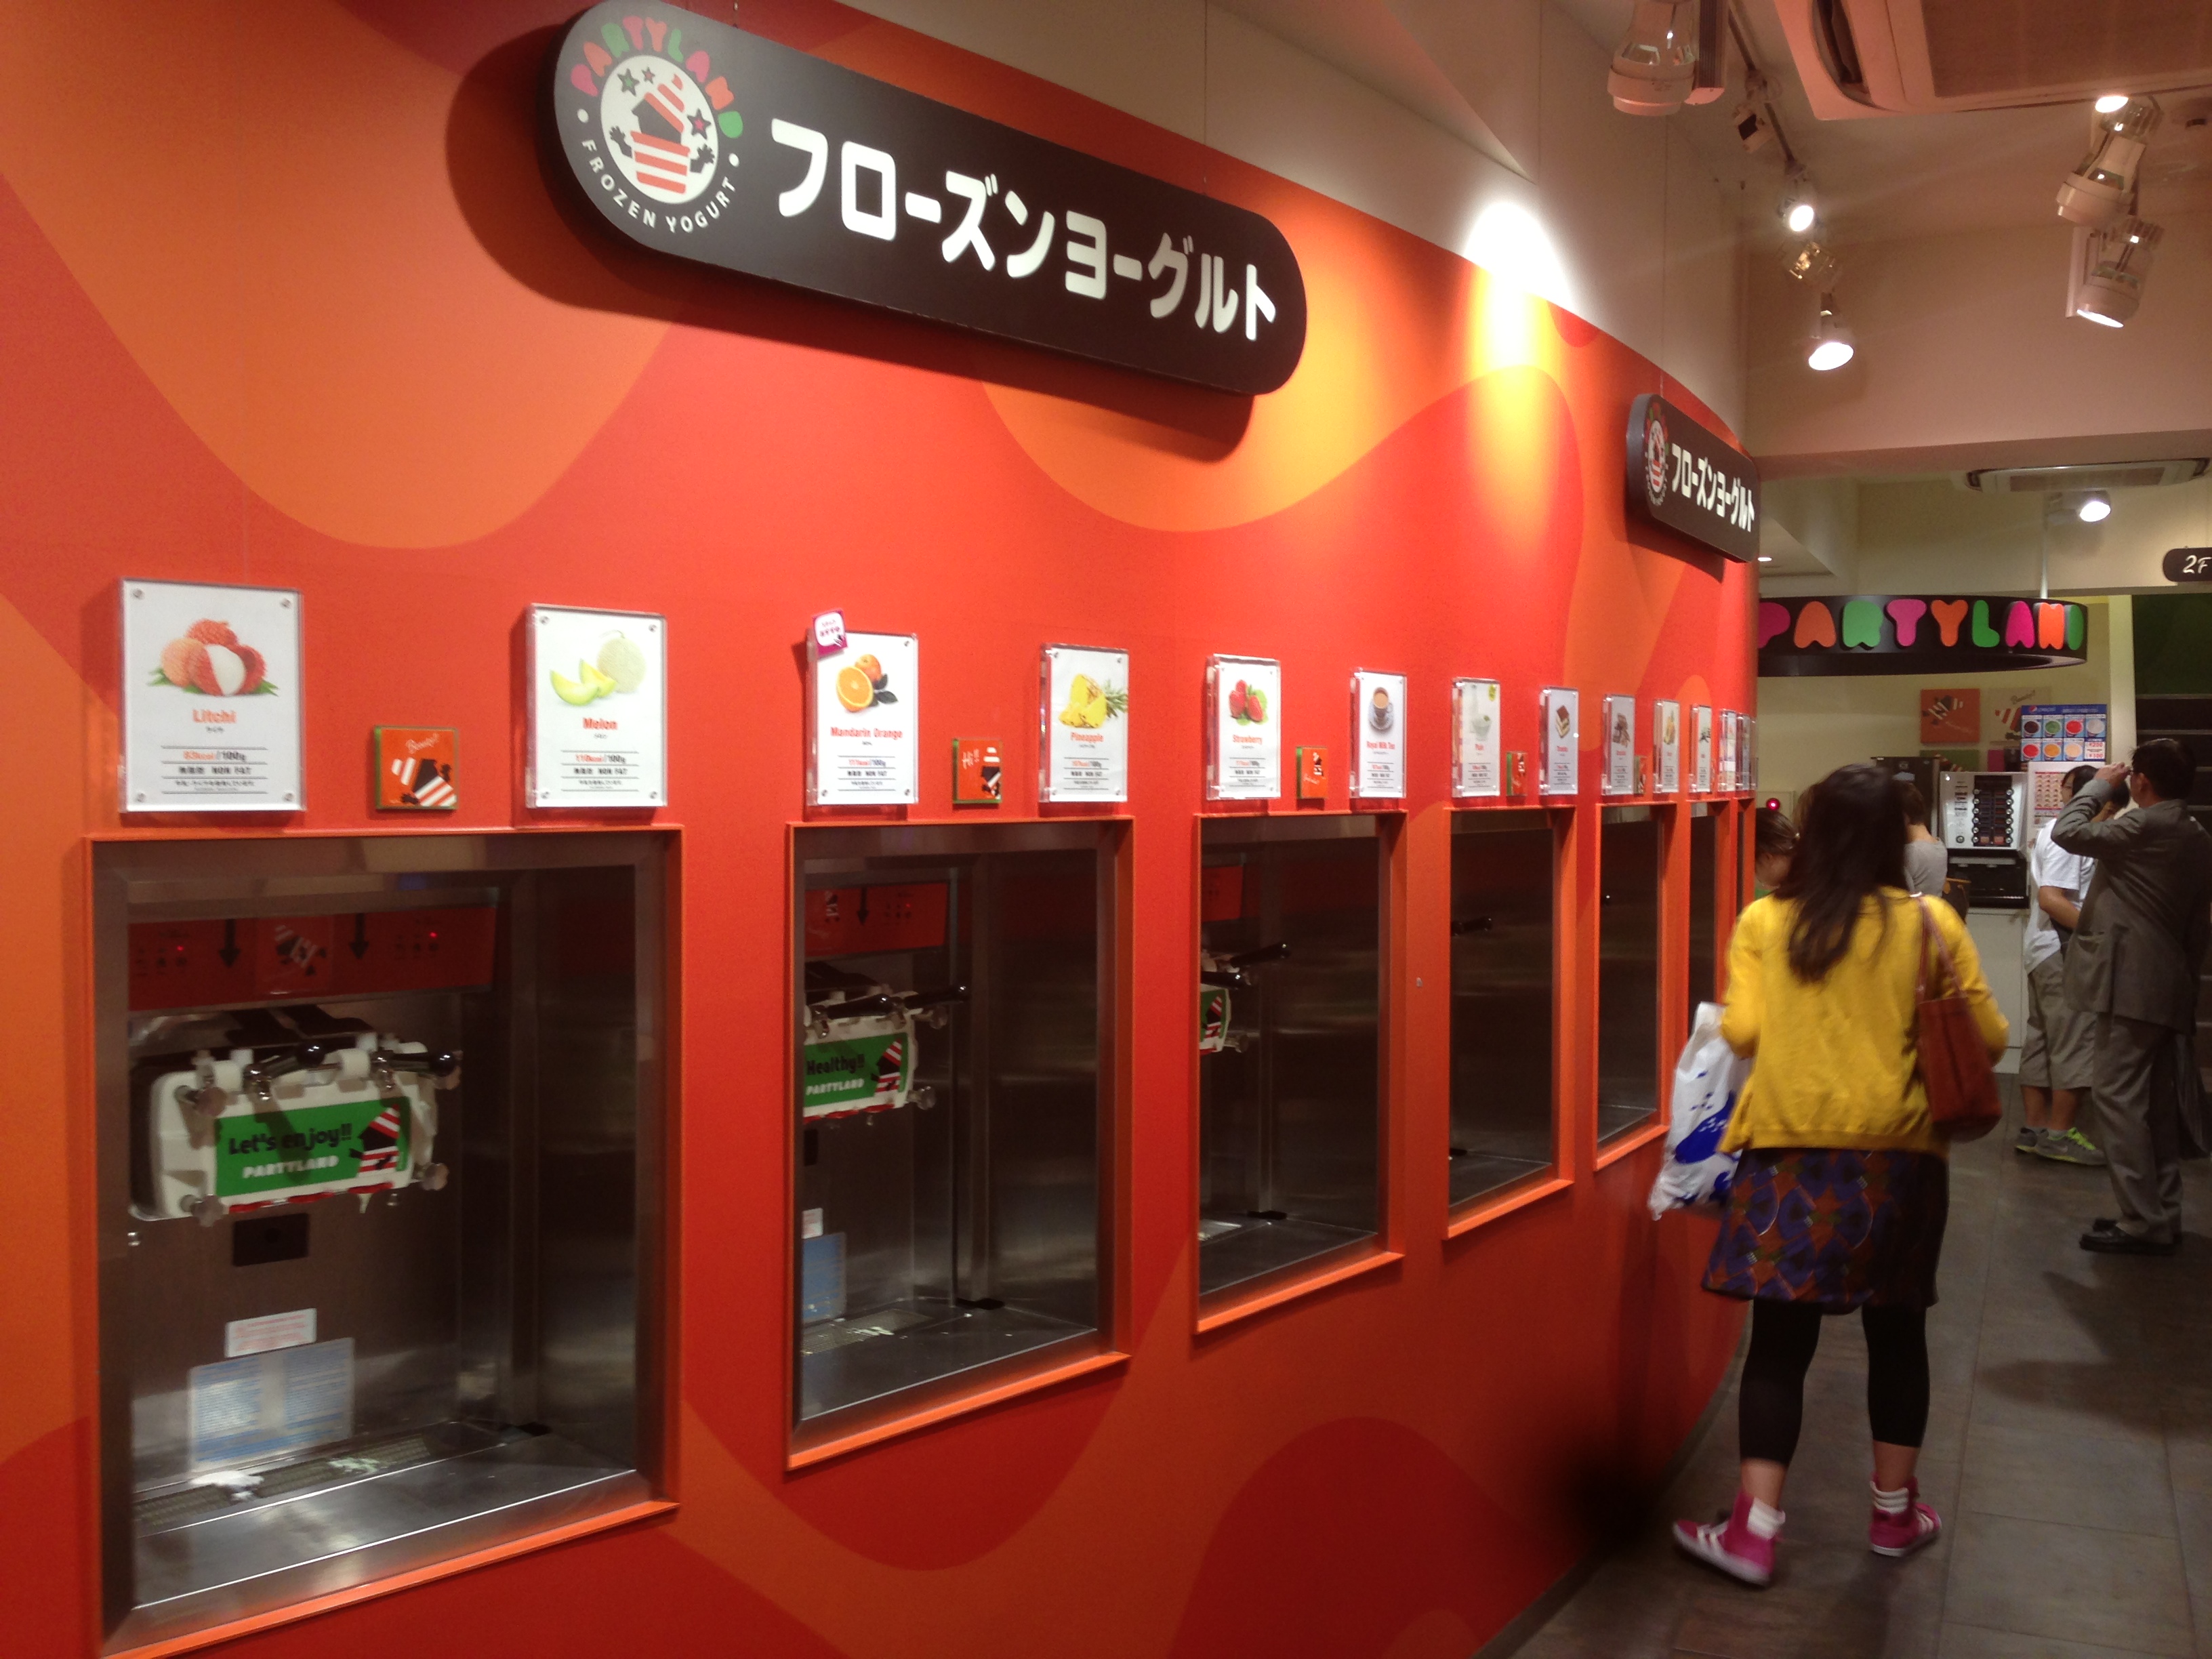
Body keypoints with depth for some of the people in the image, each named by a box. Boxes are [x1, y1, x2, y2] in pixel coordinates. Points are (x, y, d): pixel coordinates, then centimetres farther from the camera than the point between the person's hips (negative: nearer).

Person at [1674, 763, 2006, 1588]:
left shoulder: (1764, 922, -3)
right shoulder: (1931, 925, -2)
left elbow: (1741, 1033, -6)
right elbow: (1989, 1038, 1)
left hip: (1791, 1154, -1)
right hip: (1899, 1154, 1)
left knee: (1780, 1338, 4)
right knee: (1897, 1331, 17)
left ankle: (1754, 1529, 3)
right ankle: (1895, 1512, 30)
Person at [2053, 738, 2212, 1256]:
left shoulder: (2144, 826, -14)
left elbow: (2067, 831, -10)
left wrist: (2100, 785, 3)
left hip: (2130, 982, -10)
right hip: (2165, 984, 10)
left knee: (2118, 1098, -7)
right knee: (2155, 1102, 13)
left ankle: (2142, 1224, -7)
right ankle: (2161, 1216, 18)